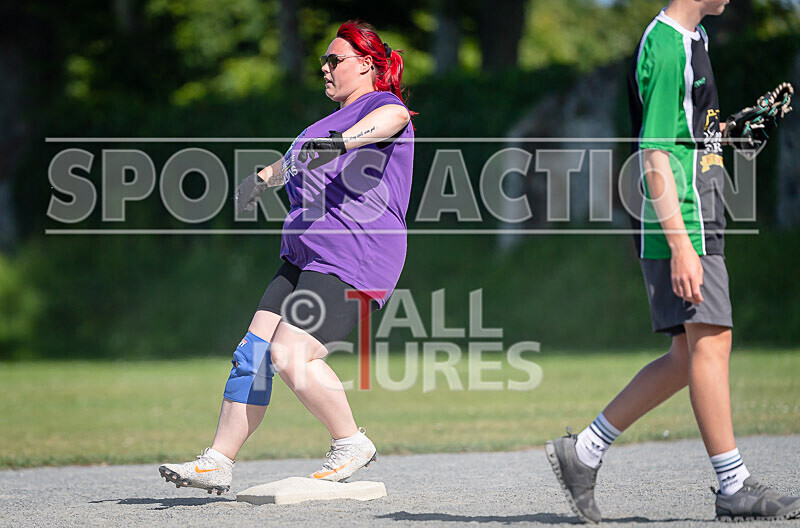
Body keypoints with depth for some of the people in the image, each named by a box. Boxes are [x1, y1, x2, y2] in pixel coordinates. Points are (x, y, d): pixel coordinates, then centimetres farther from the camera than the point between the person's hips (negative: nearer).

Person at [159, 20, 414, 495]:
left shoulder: (382, 105, -6)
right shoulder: (337, 118, 24)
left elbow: (390, 118, -33)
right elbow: (296, 161, 44)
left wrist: (338, 142, -48)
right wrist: (263, 178, 55)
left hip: (354, 258, -9)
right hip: (304, 258, 9)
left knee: (291, 356, -21)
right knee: (254, 352, 2)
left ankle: (352, 445, -2)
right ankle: (218, 463, 6)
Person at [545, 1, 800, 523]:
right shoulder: (668, 47, -13)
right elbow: (655, 156, -19)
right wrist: (681, 245, -23)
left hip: (696, 224, 10)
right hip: (681, 225, -10)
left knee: (691, 354, 8)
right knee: (711, 341, -9)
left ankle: (583, 452, 14)